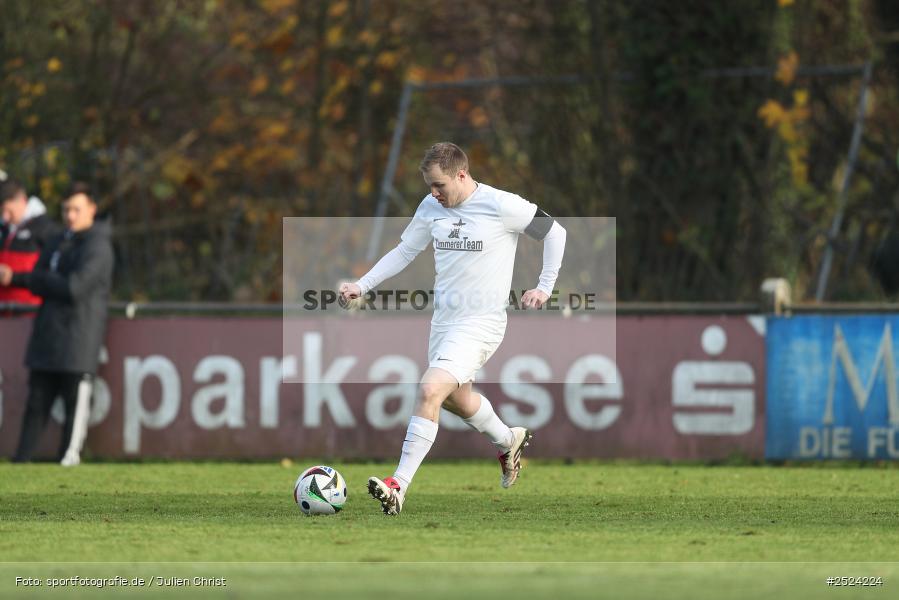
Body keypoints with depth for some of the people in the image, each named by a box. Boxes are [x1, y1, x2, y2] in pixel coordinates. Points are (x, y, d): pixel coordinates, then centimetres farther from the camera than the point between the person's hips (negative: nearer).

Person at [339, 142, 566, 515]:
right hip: (443, 318, 8)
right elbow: (403, 252, 14)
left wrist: (545, 288, -2)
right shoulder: (431, 207, 3)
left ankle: (399, 487, -23)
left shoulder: (501, 206, -13)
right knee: (455, 398, 22)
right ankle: (509, 442, 52)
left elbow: (555, 232, -1)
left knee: (430, 390, -22)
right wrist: (361, 286, 3)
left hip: (481, 322, -8)